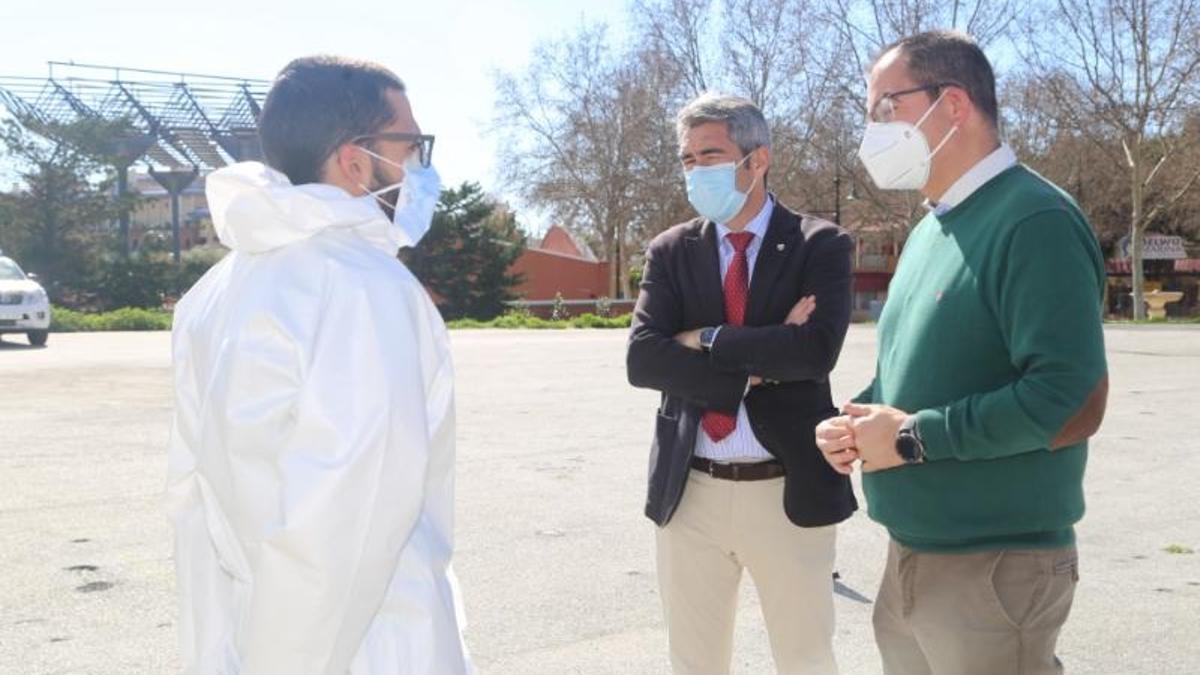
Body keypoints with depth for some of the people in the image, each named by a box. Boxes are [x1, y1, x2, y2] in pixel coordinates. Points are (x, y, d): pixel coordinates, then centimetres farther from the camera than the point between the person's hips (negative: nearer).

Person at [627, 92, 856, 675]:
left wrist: (708, 340, -14)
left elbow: (815, 351, -19)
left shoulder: (820, 245, -3)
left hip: (788, 492, -2)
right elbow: (642, 359, -9)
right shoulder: (670, 251, 5)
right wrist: (758, 365, -16)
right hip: (690, 492, 3)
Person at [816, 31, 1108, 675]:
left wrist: (913, 436, -19)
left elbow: (1072, 404, -25)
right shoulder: (928, 230, 13)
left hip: (994, 571, -8)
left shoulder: (1034, 222, -16)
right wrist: (856, 418, 1)